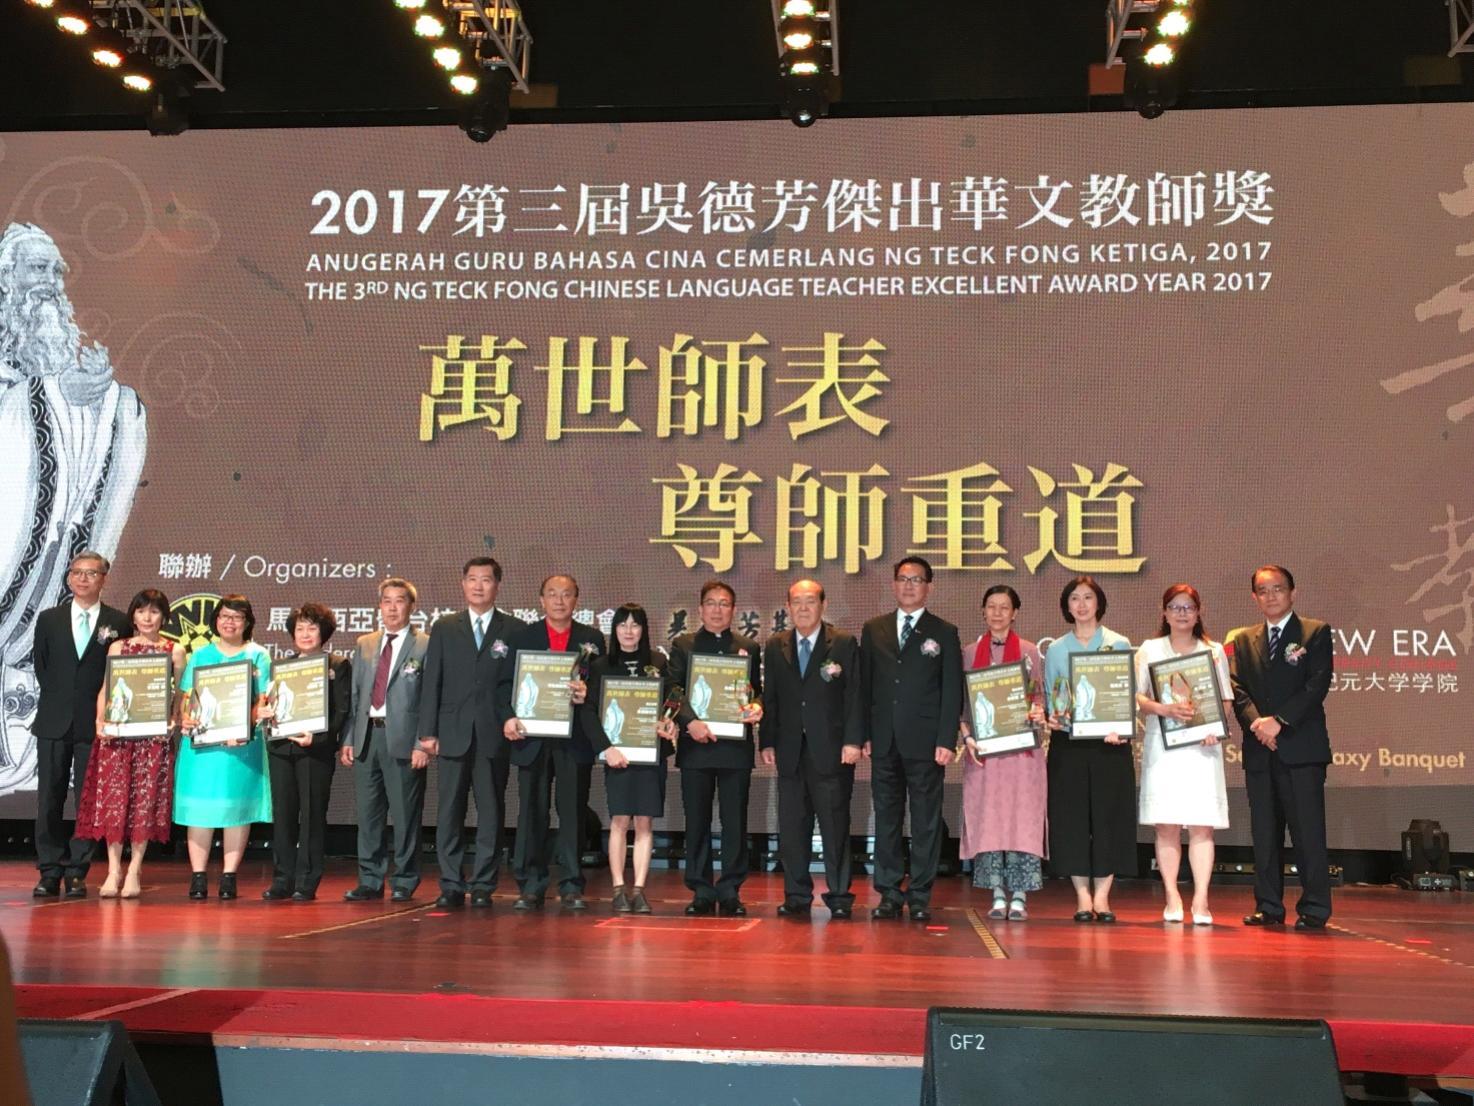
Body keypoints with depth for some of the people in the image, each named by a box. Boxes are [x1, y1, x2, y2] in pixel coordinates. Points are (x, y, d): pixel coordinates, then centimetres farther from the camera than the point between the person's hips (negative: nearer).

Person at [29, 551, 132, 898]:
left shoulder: (119, 623, 2)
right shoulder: (49, 619, 10)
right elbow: (40, 665, 13)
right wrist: (57, 699, 5)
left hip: (95, 723, -2)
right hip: (54, 723, 2)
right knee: (49, 800, 3)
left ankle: (76, 873, 7)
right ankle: (50, 873, 10)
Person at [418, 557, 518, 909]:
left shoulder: (514, 630, 6)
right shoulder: (444, 628, 11)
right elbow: (432, 682, 7)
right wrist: (428, 731, 0)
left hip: (495, 735, -1)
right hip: (453, 733, 1)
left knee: (490, 812, 2)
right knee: (450, 811, 2)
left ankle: (483, 886, 9)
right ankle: (451, 886, 10)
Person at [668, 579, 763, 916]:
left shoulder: (748, 648, 13)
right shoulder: (683, 645, 10)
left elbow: (757, 691, 13)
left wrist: (756, 707, -9)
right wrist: (690, 721, -13)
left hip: (736, 746, 1)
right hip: (695, 744, 0)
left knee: (735, 821, 1)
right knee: (697, 821, 3)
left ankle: (730, 891, 9)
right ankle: (701, 891, 11)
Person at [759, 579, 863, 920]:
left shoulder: (844, 644, 1)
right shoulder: (774, 646, 11)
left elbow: (854, 696, -2)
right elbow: (769, 697, 12)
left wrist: (853, 741, -10)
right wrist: (767, 742, 5)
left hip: (832, 749, -3)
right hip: (790, 751, 3)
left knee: (835, 825, 1)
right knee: (792, 825, 6)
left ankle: (839, 895, 10)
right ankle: (797, 895, 16)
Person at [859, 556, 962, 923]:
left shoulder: (944, 633, 5)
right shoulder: (874, 629, 11)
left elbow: (952, 692, 0)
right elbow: (865, 685, 11)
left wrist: (947, 741, -8)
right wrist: (864, 734, 3)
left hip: (925, 741, -2)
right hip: (884, 741, 2)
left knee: (926, 821, 1)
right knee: (886, 818, 6)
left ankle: (920, 896, 7)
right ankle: (890, 893, 13)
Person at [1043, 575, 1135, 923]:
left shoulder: (1119, 645, 5)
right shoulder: (1056, 650, 10)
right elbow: (1048, 697, 12)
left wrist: (1121, 729, -14)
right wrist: (1051, 718, -9)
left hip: (1110, 742, -1)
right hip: (1068, 743, 1)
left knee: (1109, 814, -2)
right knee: (1071, 816, 0)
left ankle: (1102, 896, 5)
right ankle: (1082, 895, 7)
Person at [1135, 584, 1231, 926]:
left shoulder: (1214, 651, 13)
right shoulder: (1150, 649, 10)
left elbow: (1226, 699, 9)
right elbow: (1136, 696, 3)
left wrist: (1215, 726, -10)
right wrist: (1165, 709, -15)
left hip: (1202, 745, 0)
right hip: (1162, 744, 0)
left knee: (1202, 824, -5)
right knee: (1166, 825, -2)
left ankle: (1200, 901, -5)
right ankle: (1172, 899, 4)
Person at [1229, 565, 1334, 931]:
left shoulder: (1316, 633, 3)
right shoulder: (1242, 639, 16)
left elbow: (1317, 684, -8)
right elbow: (1237, 688, 6)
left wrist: (1279, 720, -16)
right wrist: (1256, 722, -13)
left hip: (1302, 747, -4)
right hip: (1259, 750, 4)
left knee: (1307, 830, -4)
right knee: (1264, 831, 7)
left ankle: (1314, 908, 3)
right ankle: (1268, 906, 13)